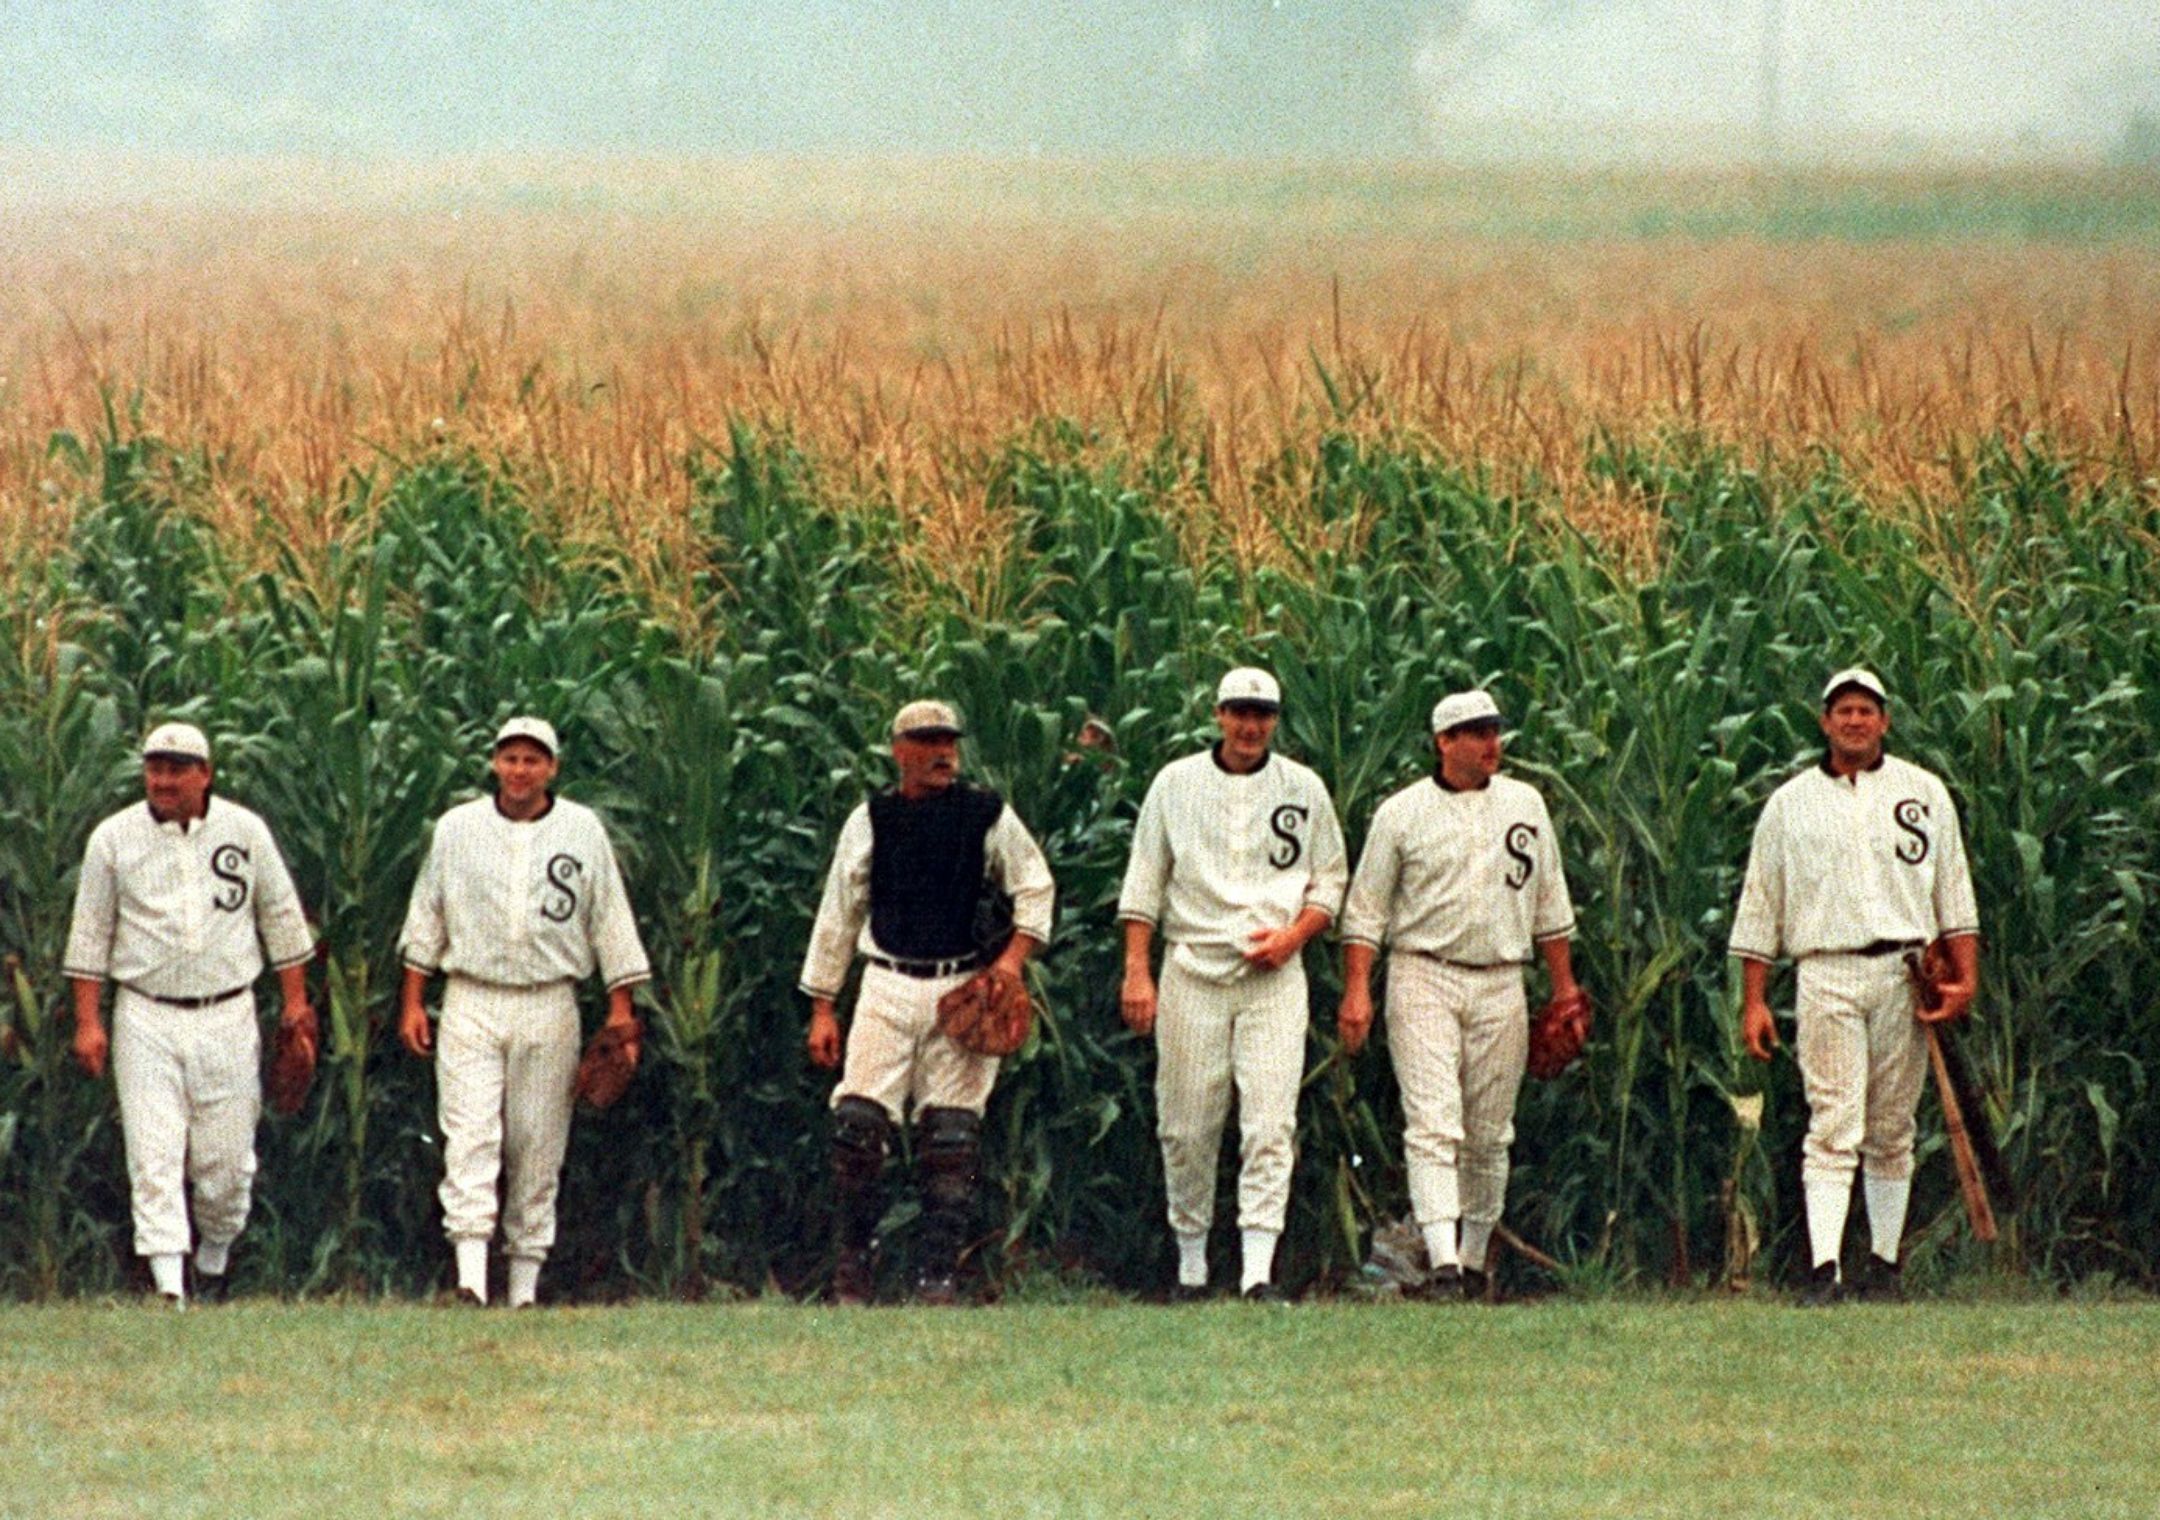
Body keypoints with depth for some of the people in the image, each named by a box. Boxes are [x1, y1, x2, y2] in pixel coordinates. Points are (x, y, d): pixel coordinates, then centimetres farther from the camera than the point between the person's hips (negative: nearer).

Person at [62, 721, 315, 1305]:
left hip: (228, 1016, 1)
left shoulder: (245, 831, 3)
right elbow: (90, 934, 4)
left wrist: (294, 1001, 10)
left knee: (226, 1159, 4)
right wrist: (87, 1023, -1)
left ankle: (213, 1265, 26)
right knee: (154, 1157, -10)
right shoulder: (114, 839, 0)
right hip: (147, 1020, -1)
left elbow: (281, 918, 11)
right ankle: (168, 1287, -14)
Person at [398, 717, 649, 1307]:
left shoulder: (582, 831, 5)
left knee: (537, 1147, 3)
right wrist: (412, 1002, 6)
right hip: (471, 1003, 0)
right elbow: (425, 921, 11)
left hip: (549, 1008, 0)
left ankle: (526, 1278, 10)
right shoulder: (456, 829, 6)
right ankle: (470, 1274, -21)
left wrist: (621, 1011, 1)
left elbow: (610, 924, 7)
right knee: (470, 1136, -13)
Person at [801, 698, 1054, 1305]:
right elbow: (838, 915, 10)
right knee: (858, 1123, -10)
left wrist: (1014, 956, -5)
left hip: (963, 988, 0)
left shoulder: (988, 816, 4)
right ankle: (852, 1271, -1)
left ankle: (939, 1275, 4)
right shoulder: (870, 820, 6)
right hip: (888, 987, 0)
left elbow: (1035, 888, 12)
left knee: (952, 1136, -2)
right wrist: (823, 1008, 8)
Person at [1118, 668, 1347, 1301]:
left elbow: (1330, 880, 14)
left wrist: (1294, 935, -5)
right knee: (1187, 1127, 2)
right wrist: (1136, 971, -2)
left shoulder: (1303, 789, 8)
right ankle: (1190, 1264, 14)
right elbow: (1144, 883, 7)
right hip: (1193, 971, 0)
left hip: (1275, 975, 0)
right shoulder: (1176, 784, 7)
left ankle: (1258, 1269, -16)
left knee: (1270, 1124, -11)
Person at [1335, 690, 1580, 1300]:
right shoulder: (1401, 814, 0)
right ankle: (1443, 1265, -22)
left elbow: (1549, 905, 17)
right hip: (1424, 980, -4)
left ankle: (1474, 1261, 19)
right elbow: (1365, 910, 1)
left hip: (1500, 985, 4)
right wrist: (1357, 990, -8)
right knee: (1433, 1126, -14)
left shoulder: (1524, 806, 11)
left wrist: (1564, 988, 14)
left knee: (1489, 1136, 7)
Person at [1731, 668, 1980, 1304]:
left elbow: (1953, 892, 12)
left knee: (1892, 1131, 6)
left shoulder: (1924, 793, 12)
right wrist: (1753, 1001, 4)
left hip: (1906, 977, 1)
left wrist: (1965, 975, 1)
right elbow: (1759, 908, 11)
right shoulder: (1789, 804, 10)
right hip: (1827, 977, -1)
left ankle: (1883, 1263, 14)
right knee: (1833, 1127, -11)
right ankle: (1824, 1269, -18)